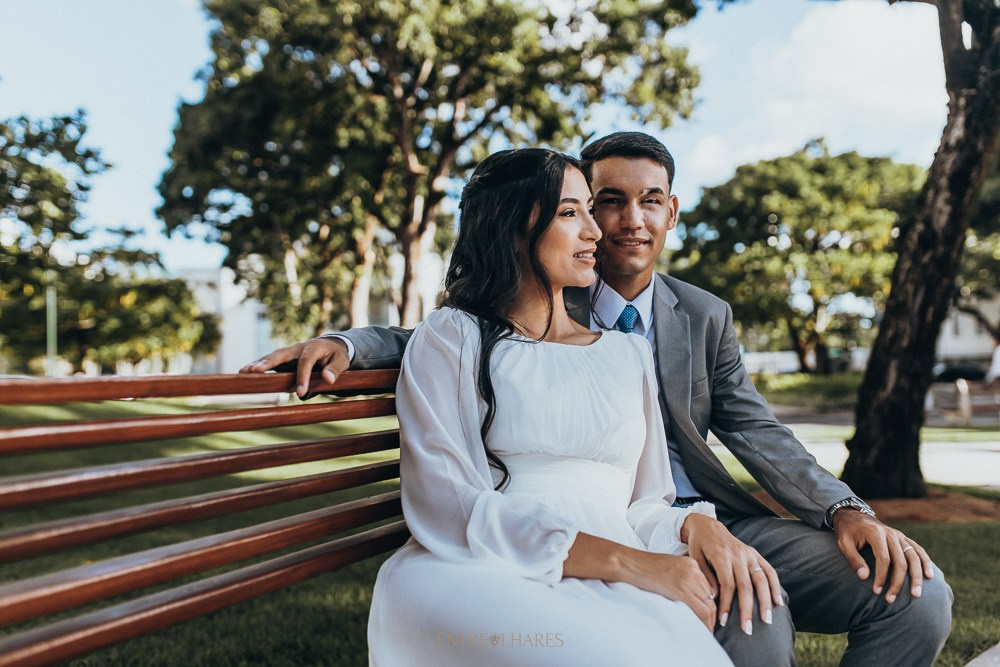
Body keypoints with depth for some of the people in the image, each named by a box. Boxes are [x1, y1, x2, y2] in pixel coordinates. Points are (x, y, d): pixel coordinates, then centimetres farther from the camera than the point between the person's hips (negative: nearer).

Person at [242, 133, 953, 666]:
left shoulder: (706, 317, 12)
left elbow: (758, 432, 8)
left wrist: (845, 509, -9)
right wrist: (346, 343, -14)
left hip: (710, 519, 4)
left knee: (917, 595, -13)